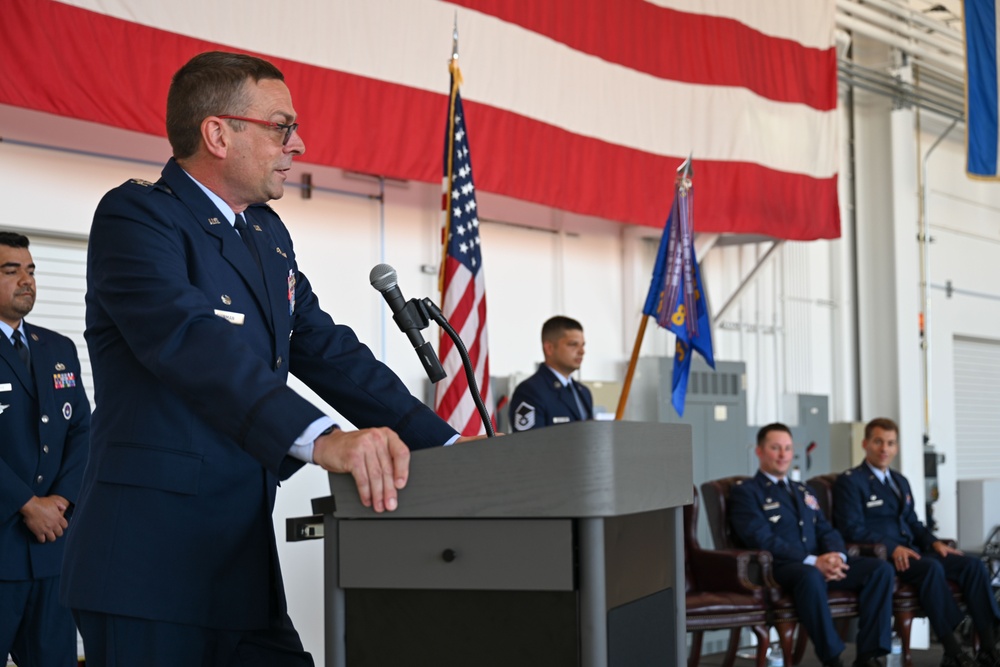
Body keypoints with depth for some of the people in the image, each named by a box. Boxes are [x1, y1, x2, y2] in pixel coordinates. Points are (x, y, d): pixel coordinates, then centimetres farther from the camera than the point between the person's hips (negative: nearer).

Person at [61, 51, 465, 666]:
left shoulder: (268, 234, 18)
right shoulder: (137, 216, -9)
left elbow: (331, 353, 16)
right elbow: (191, 341, -26)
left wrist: (446, 445, 4)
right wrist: (321, 440, -39)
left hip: (244, 563, 8)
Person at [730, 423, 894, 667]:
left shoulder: (803, 492, 27)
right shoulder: (746, 492, 2)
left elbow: (827, 531, 17)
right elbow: (763, 540, -11)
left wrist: (837, 557, -8)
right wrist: (813, 562, -21)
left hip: (820, 565, 7)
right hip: (779, 570, -7)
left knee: (881, 569, -16)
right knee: (810, 576, -41)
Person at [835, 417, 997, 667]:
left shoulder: (900, 482, 24)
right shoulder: (850, 481, -2)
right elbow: (852, 529, -12)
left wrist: (934, 542, 4)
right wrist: (892, 548, -23)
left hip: (910, 552, 8)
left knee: (973, 565, -15)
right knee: (932, 568, -36)